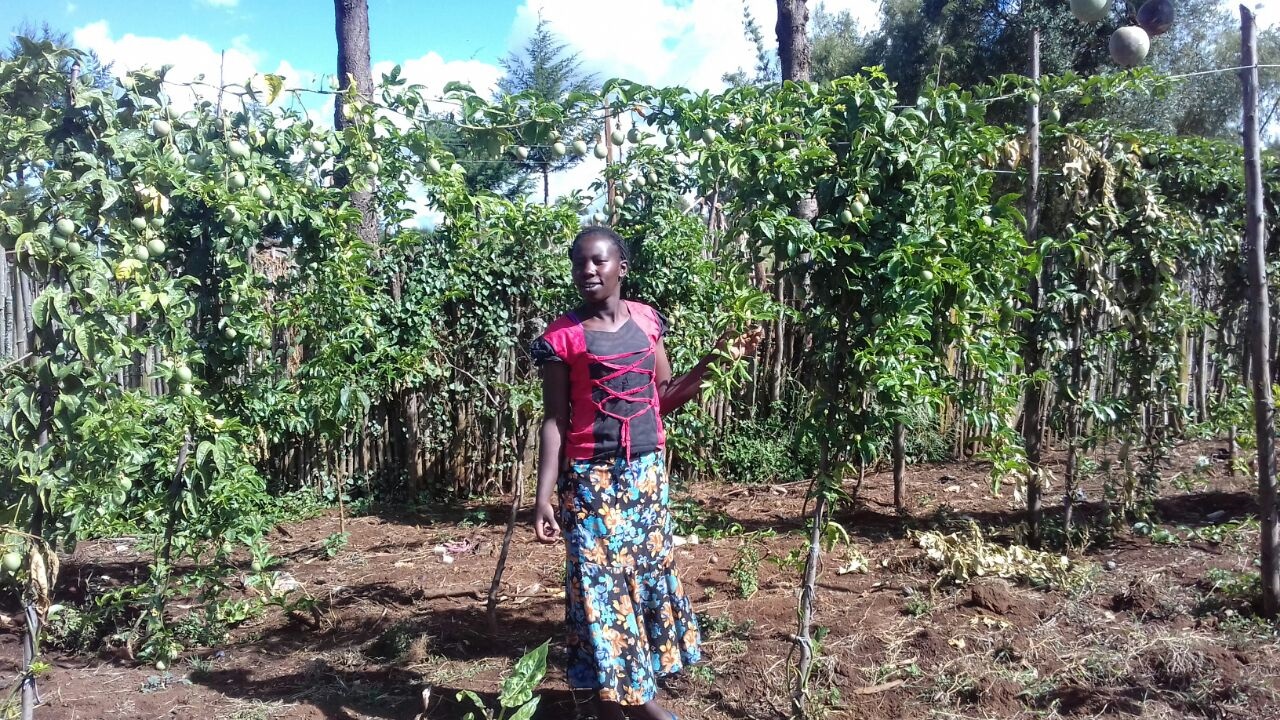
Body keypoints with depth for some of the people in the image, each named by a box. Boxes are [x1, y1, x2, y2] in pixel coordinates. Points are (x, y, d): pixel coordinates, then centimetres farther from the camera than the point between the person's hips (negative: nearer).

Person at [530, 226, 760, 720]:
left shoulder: (646, 321, 4)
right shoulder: (562, 337, -8)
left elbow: (665, 398, 10)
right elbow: (555, 419, -6)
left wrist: (715, 359, -1)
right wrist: (544, 496, -11)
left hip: (647, 471, 5)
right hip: (591, 477, -4)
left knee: (650, 573, 12)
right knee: (600, 582, 0)